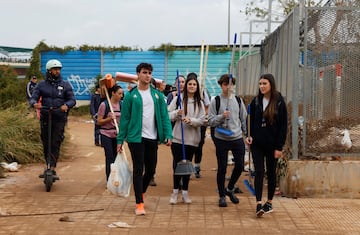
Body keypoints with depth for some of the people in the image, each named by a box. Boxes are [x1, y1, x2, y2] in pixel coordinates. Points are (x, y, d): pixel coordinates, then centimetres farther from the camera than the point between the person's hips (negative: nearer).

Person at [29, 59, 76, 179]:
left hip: (59, 119, -2)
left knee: (55, 144, -11)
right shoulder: (41, 85, 7)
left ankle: (52, 169, -13)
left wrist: (67, 105, -24)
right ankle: (48, 166, 24)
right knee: (46, 144, 8)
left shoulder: (65, 85, 5)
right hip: (45, 118, 2)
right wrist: (34, 104, -25)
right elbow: (33, 98, 0)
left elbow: (72, 99, -1)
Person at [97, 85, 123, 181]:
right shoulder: (104, 104, -8)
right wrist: (109, 119, -22)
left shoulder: (121, 104, 3)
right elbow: (99, 122, -6)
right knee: (110, 158, -4)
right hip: (107, 135, -3)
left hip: (117, 135, 4)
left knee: (117, 157, 1)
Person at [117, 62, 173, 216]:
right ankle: (139, 203, 2)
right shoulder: (131, 95, -3)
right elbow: (124, 119, -2)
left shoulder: (157, 95, 7)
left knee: (151, 170, 12)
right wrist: (120, 140, -4)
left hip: (152, 138, 4)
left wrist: (168, 135, -8)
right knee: (138, 170, -3)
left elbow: (164, 116, 4)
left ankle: (141, 193, 38)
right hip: (136, 138, -4)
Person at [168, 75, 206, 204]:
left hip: (192, 139, 2)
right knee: (177, 164, -2)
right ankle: (175, 191, 11)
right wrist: (177, 113, -19)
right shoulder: (177, 99, 1)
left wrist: (191, 120, -17)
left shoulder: (199, 103, 7)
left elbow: (202, 120, 0)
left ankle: (185, 192, 18)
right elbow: (168, 115, -1)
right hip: (177, 138, -2)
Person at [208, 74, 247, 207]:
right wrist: (222, 116, -21)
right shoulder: (215, 101, -3)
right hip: (221, 139, -3)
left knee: (239, 166, 5)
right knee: (222, 168, 2)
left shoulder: (238, 100, 7)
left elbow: (244, 118, 13)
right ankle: (222, 195, 16)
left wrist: (246, 133, 10)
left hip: (237, 138, 3)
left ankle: (230, 189, 29)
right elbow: (210, 121, -6)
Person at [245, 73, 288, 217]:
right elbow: (251, 122, 11)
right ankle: (258, 204, -10)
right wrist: (250, 136, -7)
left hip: (272, 145, -2)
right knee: (259, 172, -6)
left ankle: (269, 202, 21)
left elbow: (283, 126, -6)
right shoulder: (255, 102, 5)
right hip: (257, 144, 2)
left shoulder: (279, 103, -5)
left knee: (271, 173, 9)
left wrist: (279, 147, -10)